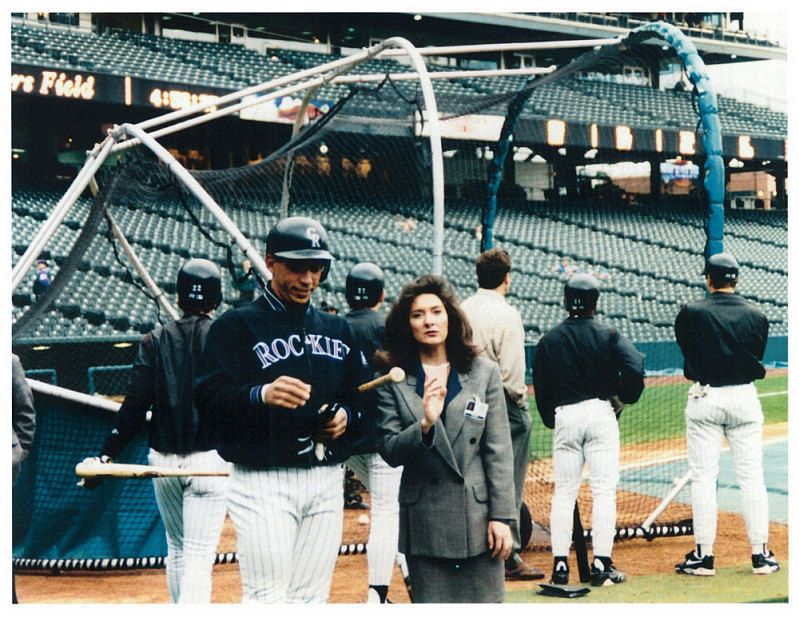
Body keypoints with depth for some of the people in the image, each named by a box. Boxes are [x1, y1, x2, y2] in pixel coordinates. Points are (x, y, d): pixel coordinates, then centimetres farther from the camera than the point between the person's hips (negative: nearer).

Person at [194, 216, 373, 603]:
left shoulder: (338, 331, 17)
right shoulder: (237, 325, -2)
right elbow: (209, 397, -13)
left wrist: (347, 418, -4)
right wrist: (261, 395, -31)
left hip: (328, 482, 6)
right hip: (263, 481, -5)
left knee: (311, 599, 10)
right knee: (267, 600, -10)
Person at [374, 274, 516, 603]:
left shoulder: (484, 372, 4)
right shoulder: (394, 379, 2)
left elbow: (499, 451, 2)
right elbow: (388, 451, -3)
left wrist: (502, 516, -2)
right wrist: (425, 424, -20)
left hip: (478, 517, 0)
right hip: (424, 523, 0)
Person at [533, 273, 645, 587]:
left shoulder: (548, 340, 5)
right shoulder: (608, 335, -1)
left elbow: (540, 387, 7)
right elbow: (634, 369, -15)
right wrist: (624, 399, 3)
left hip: (564, 417, 2)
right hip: (600, 412, -2)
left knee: (563, 492, 6)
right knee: (604, 490, 0)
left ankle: (560, 565, 4)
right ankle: (601, 565, -4)